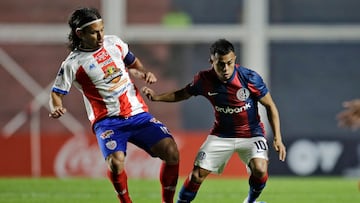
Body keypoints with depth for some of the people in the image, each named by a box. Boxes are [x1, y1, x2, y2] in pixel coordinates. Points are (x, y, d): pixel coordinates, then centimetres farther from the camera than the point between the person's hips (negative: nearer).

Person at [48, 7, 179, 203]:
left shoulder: (114, 43, 7)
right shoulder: (73, 64, -7)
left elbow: (132, 61, 26)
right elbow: (56, 93, -1)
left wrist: (144, 73, 6)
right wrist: (56, 108, -22)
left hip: (138, 115, 4)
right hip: (107, 121, -4)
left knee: (171, 150, -14)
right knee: (116, 162, -31)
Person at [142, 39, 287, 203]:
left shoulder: (250, 78, -21)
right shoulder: (204, 79, -13)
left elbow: (270, 106, -8)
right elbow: (183, 94, 8)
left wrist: (277, 138, -14)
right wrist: (157, 97, -5)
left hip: (251, 133, -2)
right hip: (221, 135, 2)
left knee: (259, 169, -26)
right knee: (197, 174, -9)